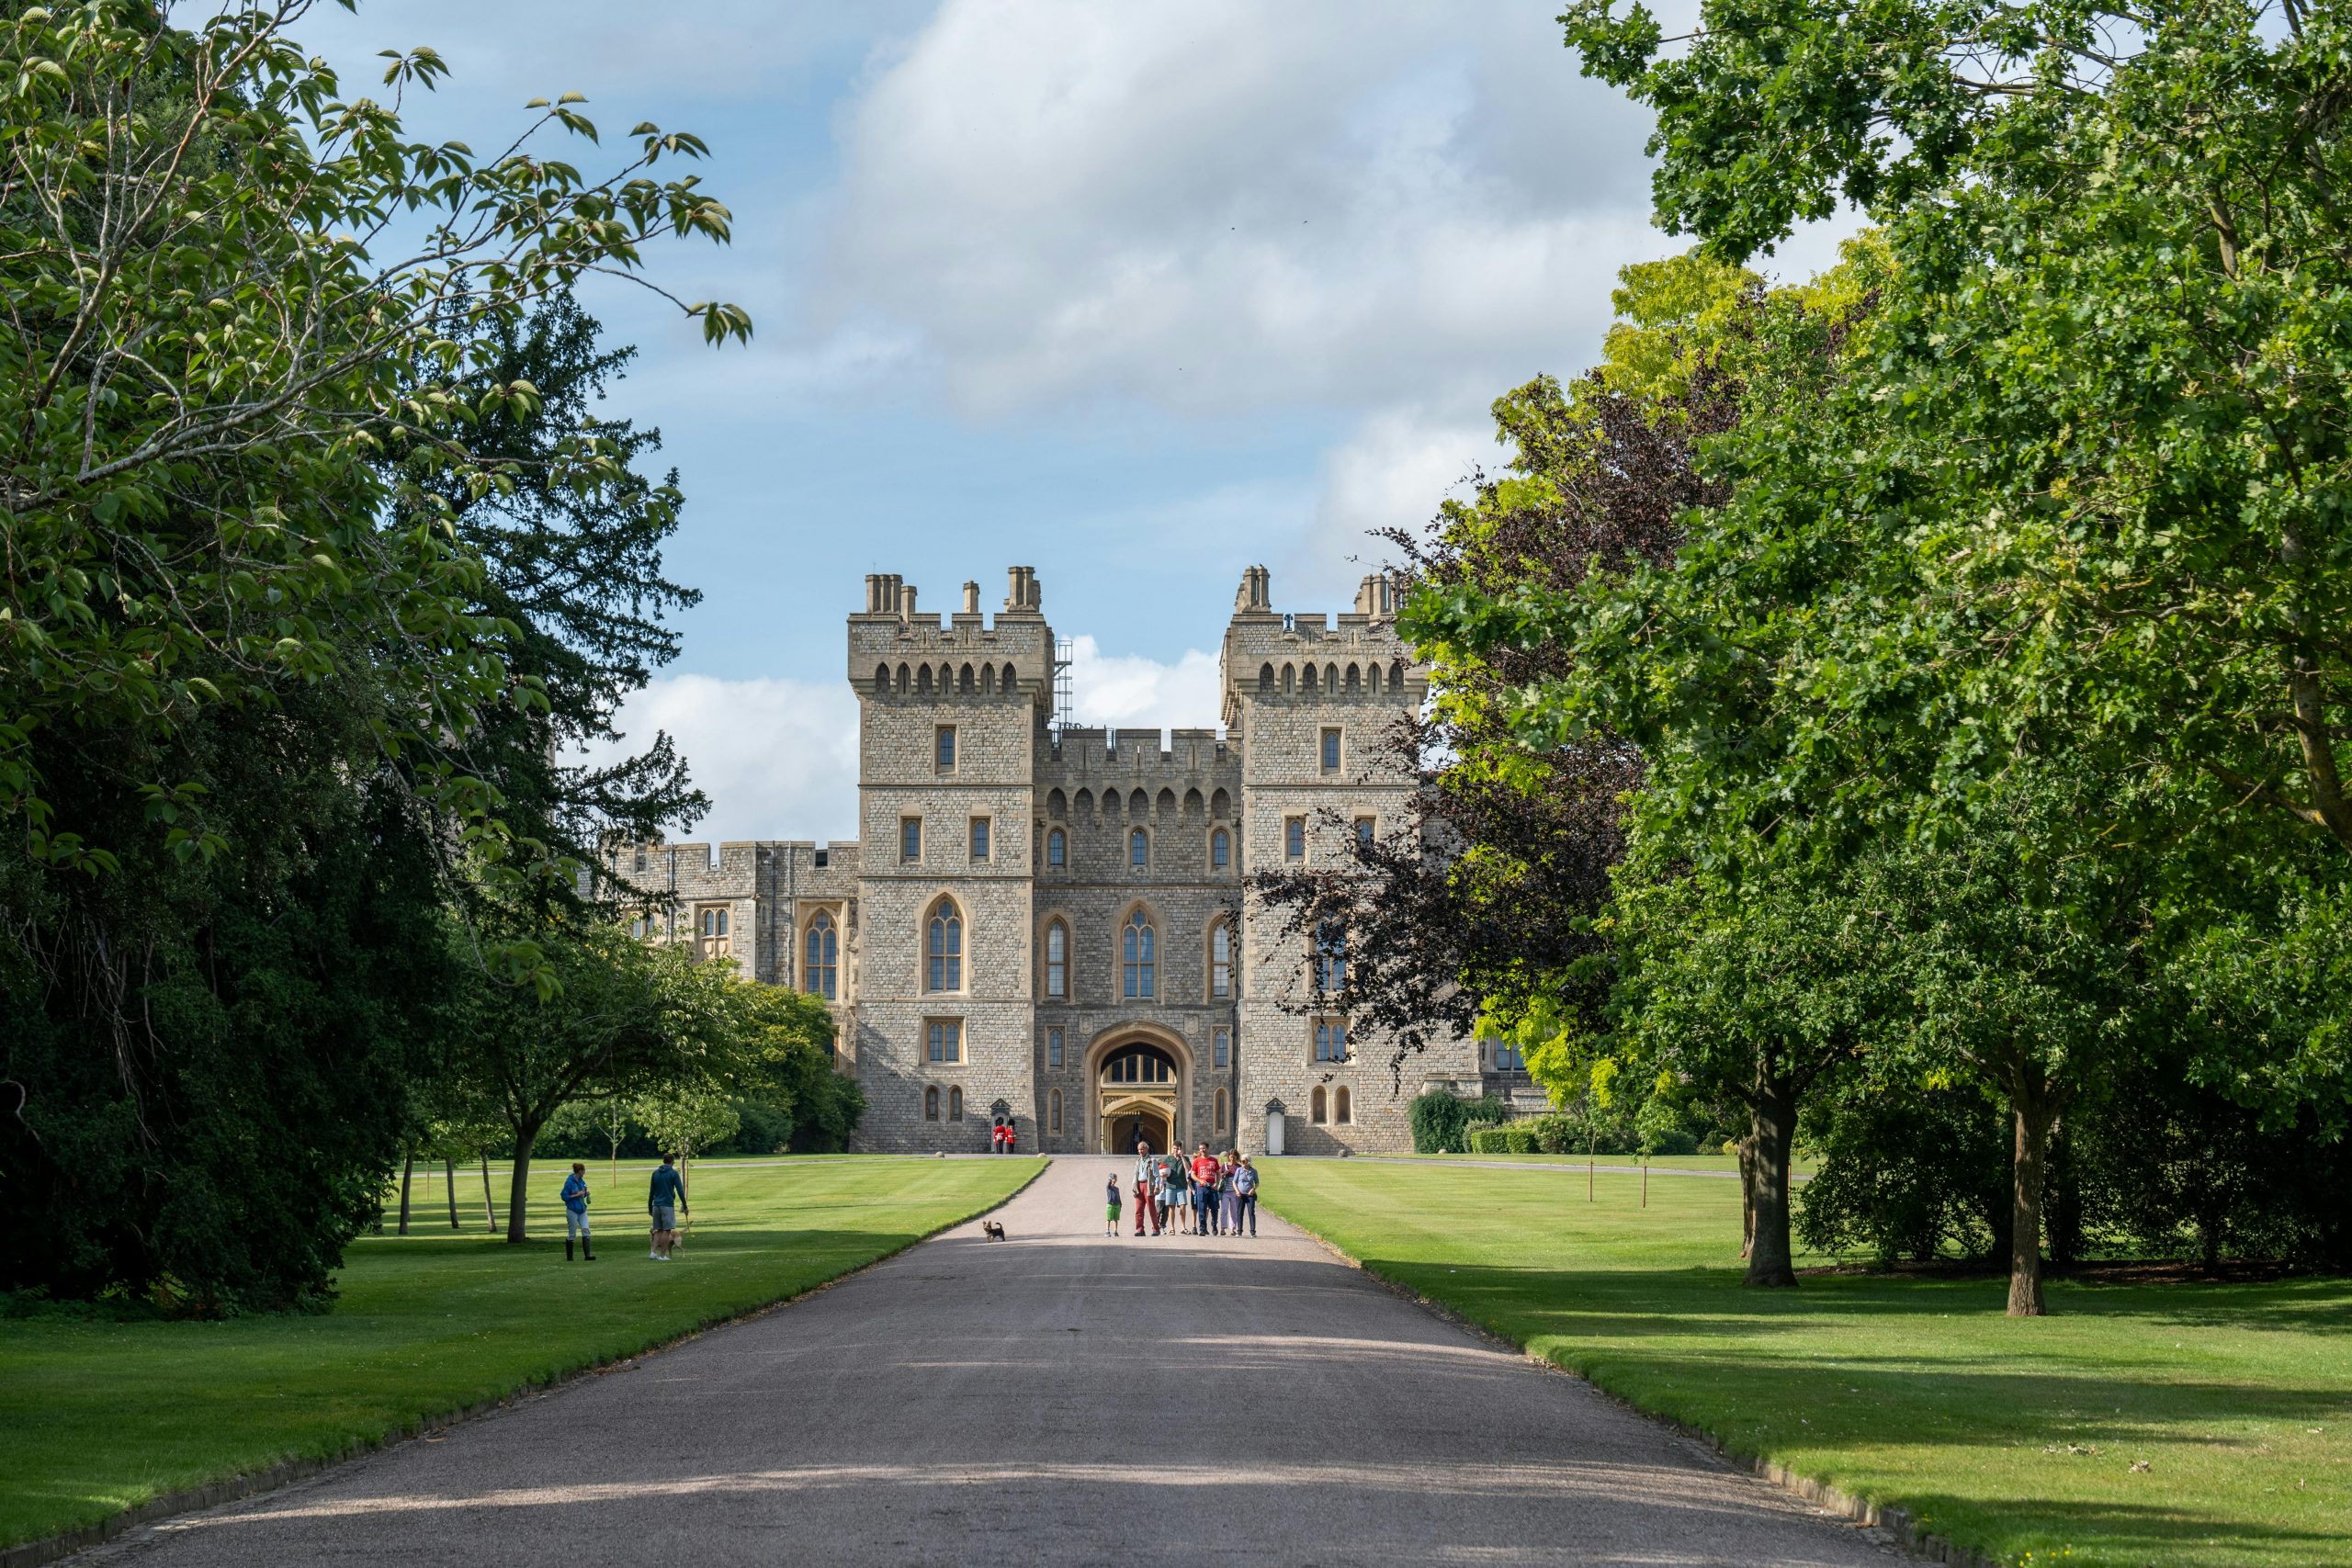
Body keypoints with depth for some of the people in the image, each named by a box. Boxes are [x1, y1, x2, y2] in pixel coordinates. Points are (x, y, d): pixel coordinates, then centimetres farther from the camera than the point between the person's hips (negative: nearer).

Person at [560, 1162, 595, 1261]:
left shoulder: (581, 1181, 8)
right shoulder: (569, 1182, -14)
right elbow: (564, 1197, -14)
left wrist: (585, 1194, 0)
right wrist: (577, 1195, -20)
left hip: (582, 1210, 7)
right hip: (572, 1211, -7)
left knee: (585, 1230, -5)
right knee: (572, 1234, 1)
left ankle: (587, 1254, -9)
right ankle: (569, 1257, 13)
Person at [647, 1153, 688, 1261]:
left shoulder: (655, 1173, 10)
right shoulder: (673, 1173, -5)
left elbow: (652, 1192, 13)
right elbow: (680, 1191, -8)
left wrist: (650, 1207, 19)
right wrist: (685, 1206, -3)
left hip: (656, 1205, 5)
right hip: (668, 1205, -5)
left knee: (658, 1230, 12)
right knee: (667, 1230, 0)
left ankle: (653, 1252, -2)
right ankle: (662, 1255, -2)